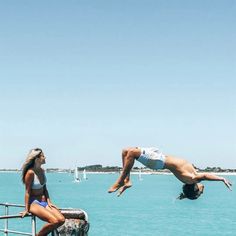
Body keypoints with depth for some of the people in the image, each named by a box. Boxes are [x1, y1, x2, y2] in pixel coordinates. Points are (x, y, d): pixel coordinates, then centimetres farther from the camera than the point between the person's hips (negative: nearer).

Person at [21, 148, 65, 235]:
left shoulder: (42, 171, 8)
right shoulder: (30, 173, -15)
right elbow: (27, 192, -13)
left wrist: (49, 202, 5)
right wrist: (26, 209, -12)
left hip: (44, 202, 8)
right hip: (34, 203, -8)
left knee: (61, 220, -13)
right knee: (54, 221, -26)